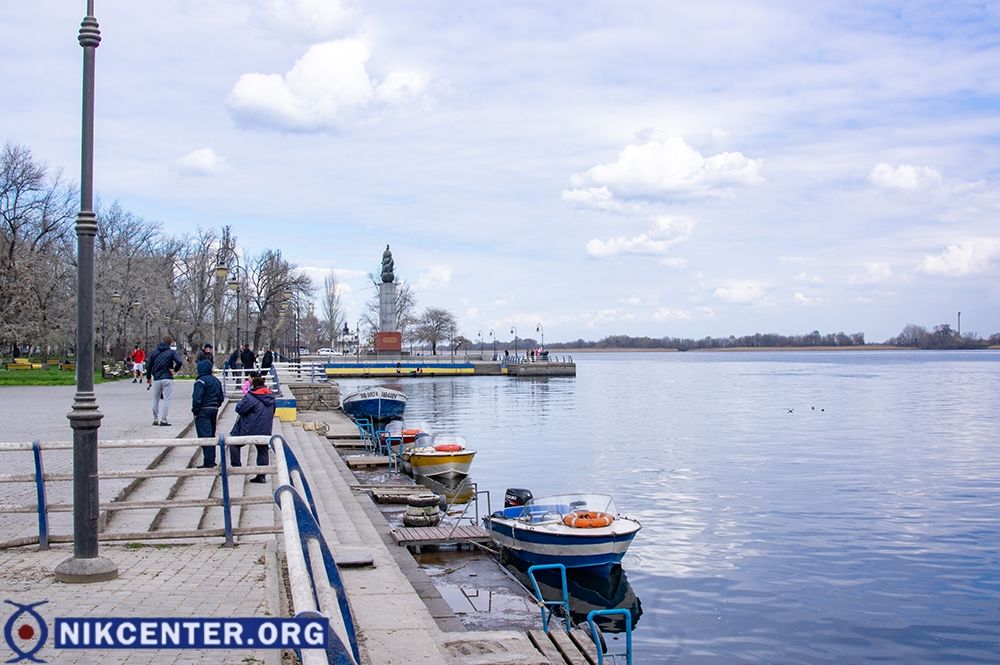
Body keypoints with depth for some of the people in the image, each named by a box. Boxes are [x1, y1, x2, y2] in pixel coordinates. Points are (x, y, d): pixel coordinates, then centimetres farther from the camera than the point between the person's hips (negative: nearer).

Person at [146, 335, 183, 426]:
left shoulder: (154, 352, 8)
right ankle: (163, 419, -7)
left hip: (156, 380, 4)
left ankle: (155, 419, 16)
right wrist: (174, 370, -3)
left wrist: (148, 377, 20)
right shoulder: (172, 352, -4)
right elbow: (179, 362, -20)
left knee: (155, 400, 15)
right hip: (167, 379, -4)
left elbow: (149, 366, 9)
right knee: (167, 399, 0)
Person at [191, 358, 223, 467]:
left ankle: (208, 463, -11)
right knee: (211, 435, 16)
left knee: (205, 436, -8)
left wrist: (195, 410, -8)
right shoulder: (216, 380, 11)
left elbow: (197, 398, -20)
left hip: (203, 411, -8)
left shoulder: (201, 381, -15)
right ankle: (212, 460, 22)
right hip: (214, 410, 8)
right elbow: (221, 397, 16)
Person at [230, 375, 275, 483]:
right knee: (262, 451, 13)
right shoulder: (271, 397, 6)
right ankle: (261, 475, 11)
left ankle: (236, 466, 10)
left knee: (235, 443, 15)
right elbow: (272, 412, 17)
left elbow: (239, 409, -11)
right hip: (265, 431, 5)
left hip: (249, 429, -5)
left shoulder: (250, 397, -16)